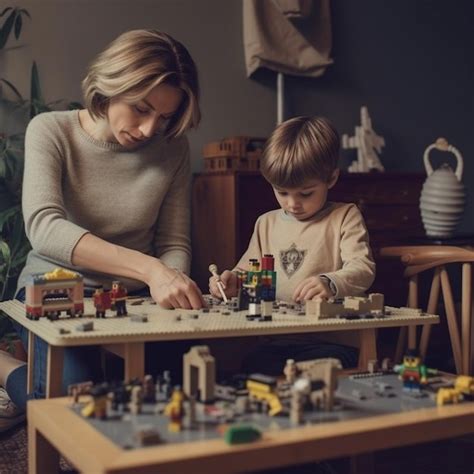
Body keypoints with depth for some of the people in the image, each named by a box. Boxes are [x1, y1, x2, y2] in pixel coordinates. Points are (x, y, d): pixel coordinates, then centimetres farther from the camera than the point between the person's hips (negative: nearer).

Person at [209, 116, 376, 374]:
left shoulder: (345, 217, 6)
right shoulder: (267, 223, 21)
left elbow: (363, 269, -7)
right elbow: (248, 271, 28)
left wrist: (330, 283, -28)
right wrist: (233, 282, 4)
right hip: (274, 341, 4)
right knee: (252, 365, -27)